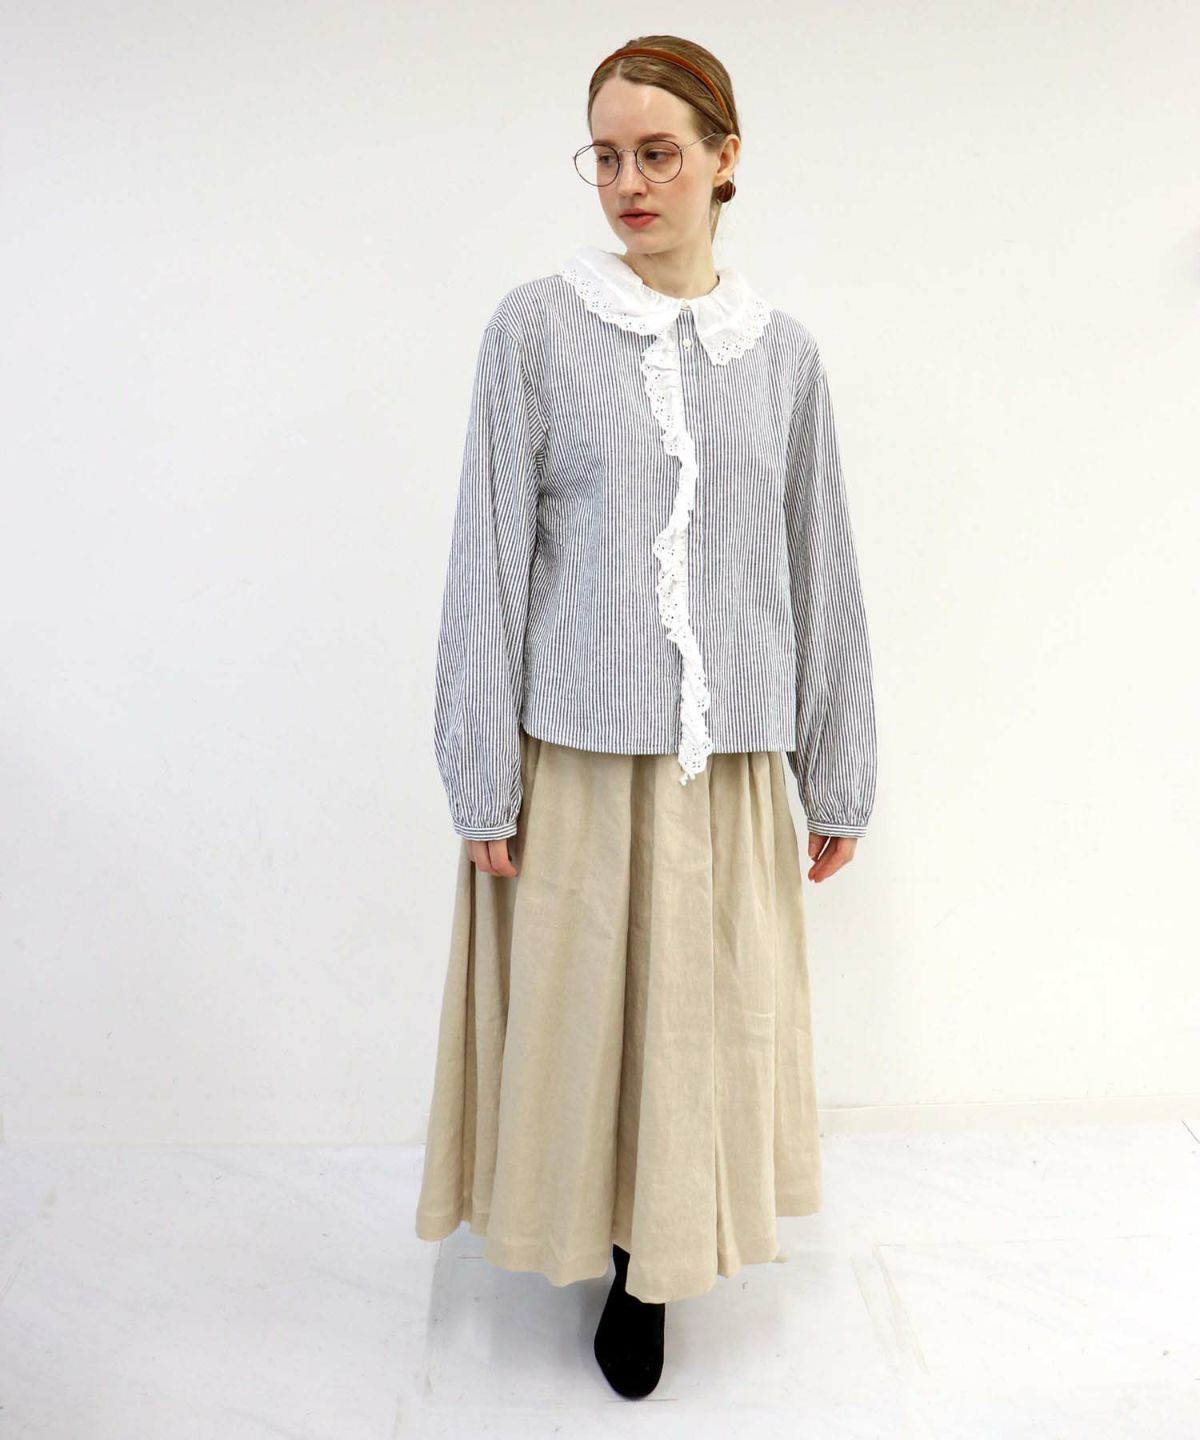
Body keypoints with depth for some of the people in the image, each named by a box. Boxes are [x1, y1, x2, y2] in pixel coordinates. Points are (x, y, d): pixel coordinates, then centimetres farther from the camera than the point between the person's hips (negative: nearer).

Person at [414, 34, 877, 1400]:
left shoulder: (781, 350, 6)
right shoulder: (536, 327, -1)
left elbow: (822, 569, 8)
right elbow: (489, 558, -4)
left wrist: (839, 776, 8)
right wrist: (484, 779, -7)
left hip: (726, 755, 2)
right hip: (576, 749, -2)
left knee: (702, 1019, 10)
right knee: (577, 1009, 9)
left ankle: (653, 1266, 32)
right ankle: (601, 1231, 35)